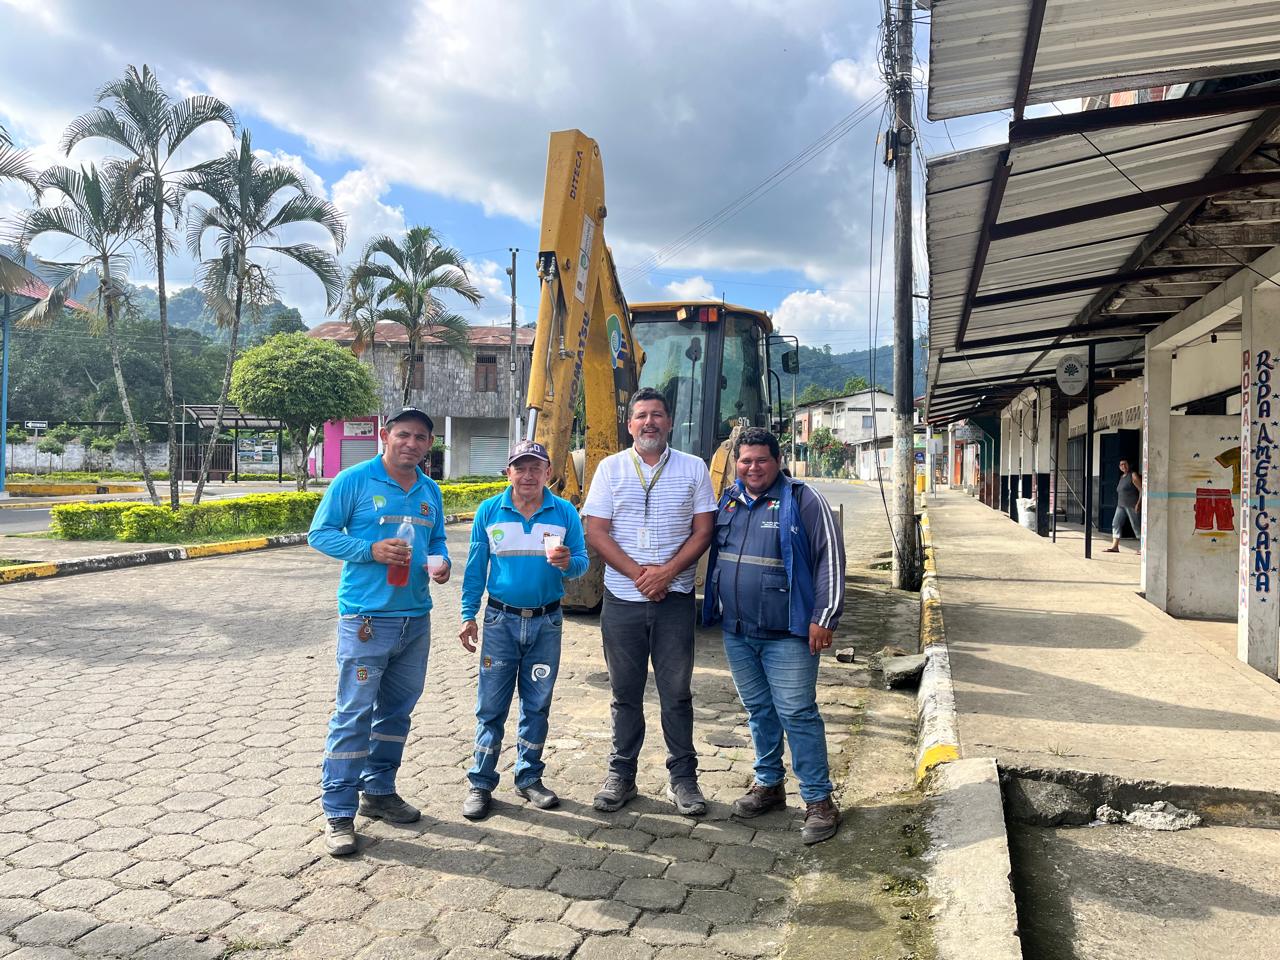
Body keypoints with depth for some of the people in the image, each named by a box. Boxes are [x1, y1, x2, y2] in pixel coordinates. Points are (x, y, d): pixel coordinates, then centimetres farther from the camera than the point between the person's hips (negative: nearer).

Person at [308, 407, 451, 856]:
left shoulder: (430, 491, 12)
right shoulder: (353, 480, -6)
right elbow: (319, 533, -5)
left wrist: (441, 561, -2)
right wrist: (371, 550, -18)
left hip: (416, 618, 6)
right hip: (366, 618, -6)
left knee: (397, 711, 16)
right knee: (353, 714, -5)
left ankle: (379, 790, 32)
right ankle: (338, 811, 6)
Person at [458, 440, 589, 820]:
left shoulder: (565, 513, -1)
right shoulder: (489, 511, 0)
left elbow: (582, 561, 1)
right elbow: (475, 567, 4)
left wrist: (566, 563, -22)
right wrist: (468, 615, 1)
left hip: (546, 622, 1)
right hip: (501, 620, -1)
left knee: (537, 704, 11)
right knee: (491, 705, 2)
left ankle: (529, 777, 26)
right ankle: (481, 783, 14)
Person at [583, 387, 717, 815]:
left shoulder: (693, 469, 5)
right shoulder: (611, 468, 4)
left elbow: (703, 531, 1)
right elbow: (595, 532, -1)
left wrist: (667, 571, -13)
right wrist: (638, 573, -12)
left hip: (674, 598, 0)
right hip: (622, 598, 0)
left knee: (676, 691, 6)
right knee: (625, 692, 10)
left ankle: (683, 777, 18)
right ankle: (621, 774, 22)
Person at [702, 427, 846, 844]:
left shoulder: (802, 499, -7)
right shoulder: (728, 501, 10)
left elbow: (830, 559, -9)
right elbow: (713, 554, 21)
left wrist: (824, 618, -13)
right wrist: (714, 609, 18)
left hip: (787, 633, -6)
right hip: (737, 632, 6)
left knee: (797, 714, -3)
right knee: (758, 710, 16)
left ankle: (819, 800, 8)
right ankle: (769, 784, 31)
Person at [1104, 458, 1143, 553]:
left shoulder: (1133, 475, -6)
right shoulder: (1122, 477, 17)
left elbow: (1141, 490, -10)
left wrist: (1138, 504, -18)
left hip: (1132, 505, -8)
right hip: (1121, 505, 8)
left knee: (1136, 526, -4)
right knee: (1115, 523, -1)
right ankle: (1114, 546, -3)